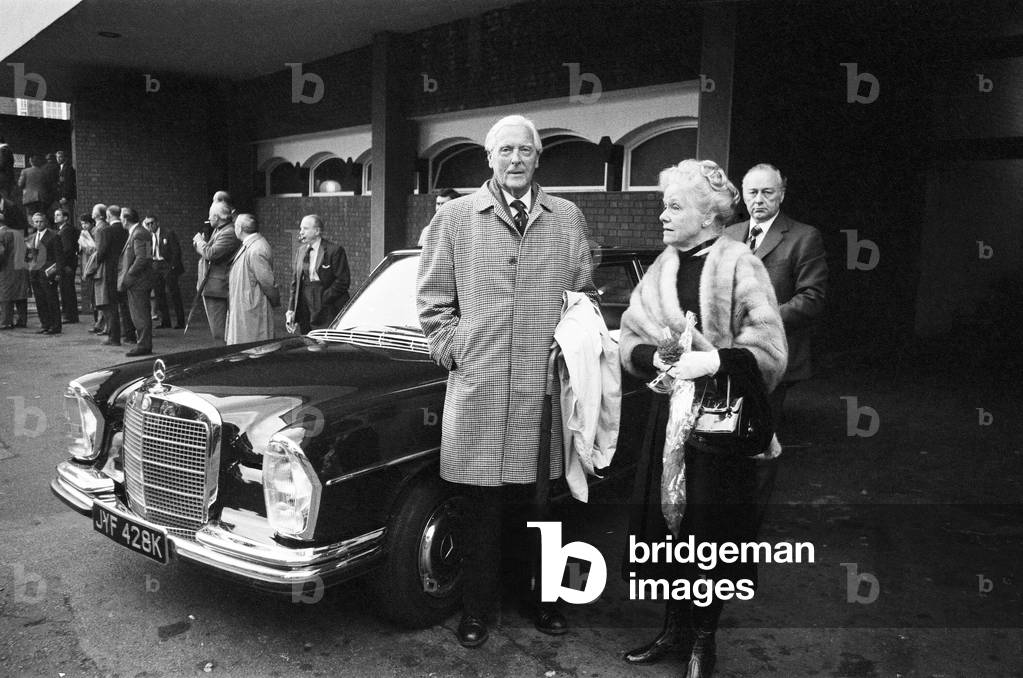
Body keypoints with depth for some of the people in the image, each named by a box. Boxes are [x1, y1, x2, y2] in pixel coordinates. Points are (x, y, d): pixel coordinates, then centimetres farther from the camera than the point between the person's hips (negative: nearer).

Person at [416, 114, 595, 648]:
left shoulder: (568, 218, 10)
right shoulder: (454, 217, 5)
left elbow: (584, 296, 13)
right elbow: (432, 300, 6)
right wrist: (453, 351, -3)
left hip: (546, 390, 2)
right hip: (477, 389, -1)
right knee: (482, 509, 6)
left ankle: (541, 599, 31)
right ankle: (477, 608, 24)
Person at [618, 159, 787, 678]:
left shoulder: (740, 267, -8)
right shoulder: (661, 267, 9)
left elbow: (769, 352, -15)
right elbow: (629, 341, 7)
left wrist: (710, 361, -25)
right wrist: (658, 357, -13)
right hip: (669, 414, 5)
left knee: (709, 529, 3)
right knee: (665, 519, 9)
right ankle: (675, 628, 29)